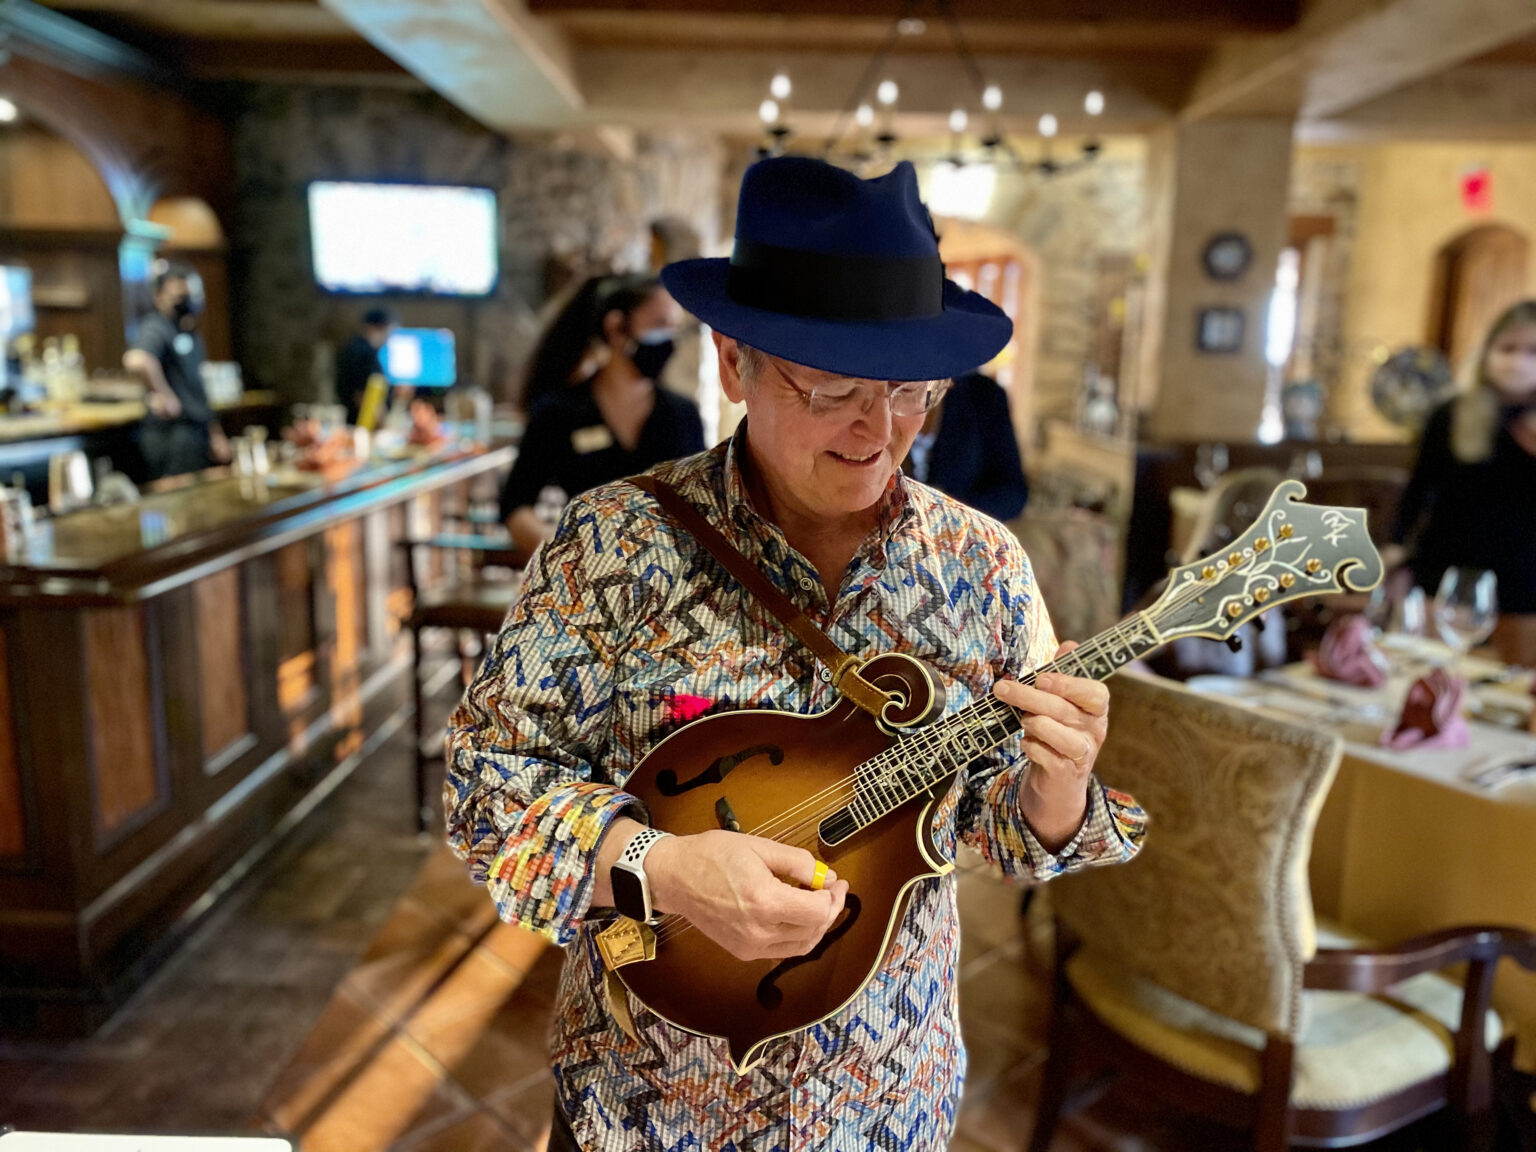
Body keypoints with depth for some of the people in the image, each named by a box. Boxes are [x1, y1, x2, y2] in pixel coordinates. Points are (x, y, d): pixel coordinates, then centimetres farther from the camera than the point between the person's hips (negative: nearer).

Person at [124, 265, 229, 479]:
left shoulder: (190, 333, 18)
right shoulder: (157, 329, -12)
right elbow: (137, 361, -36)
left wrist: (215, 434, 21)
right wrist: (164, 395, -26)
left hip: (195, 429, 9)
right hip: (172, 432, -9)